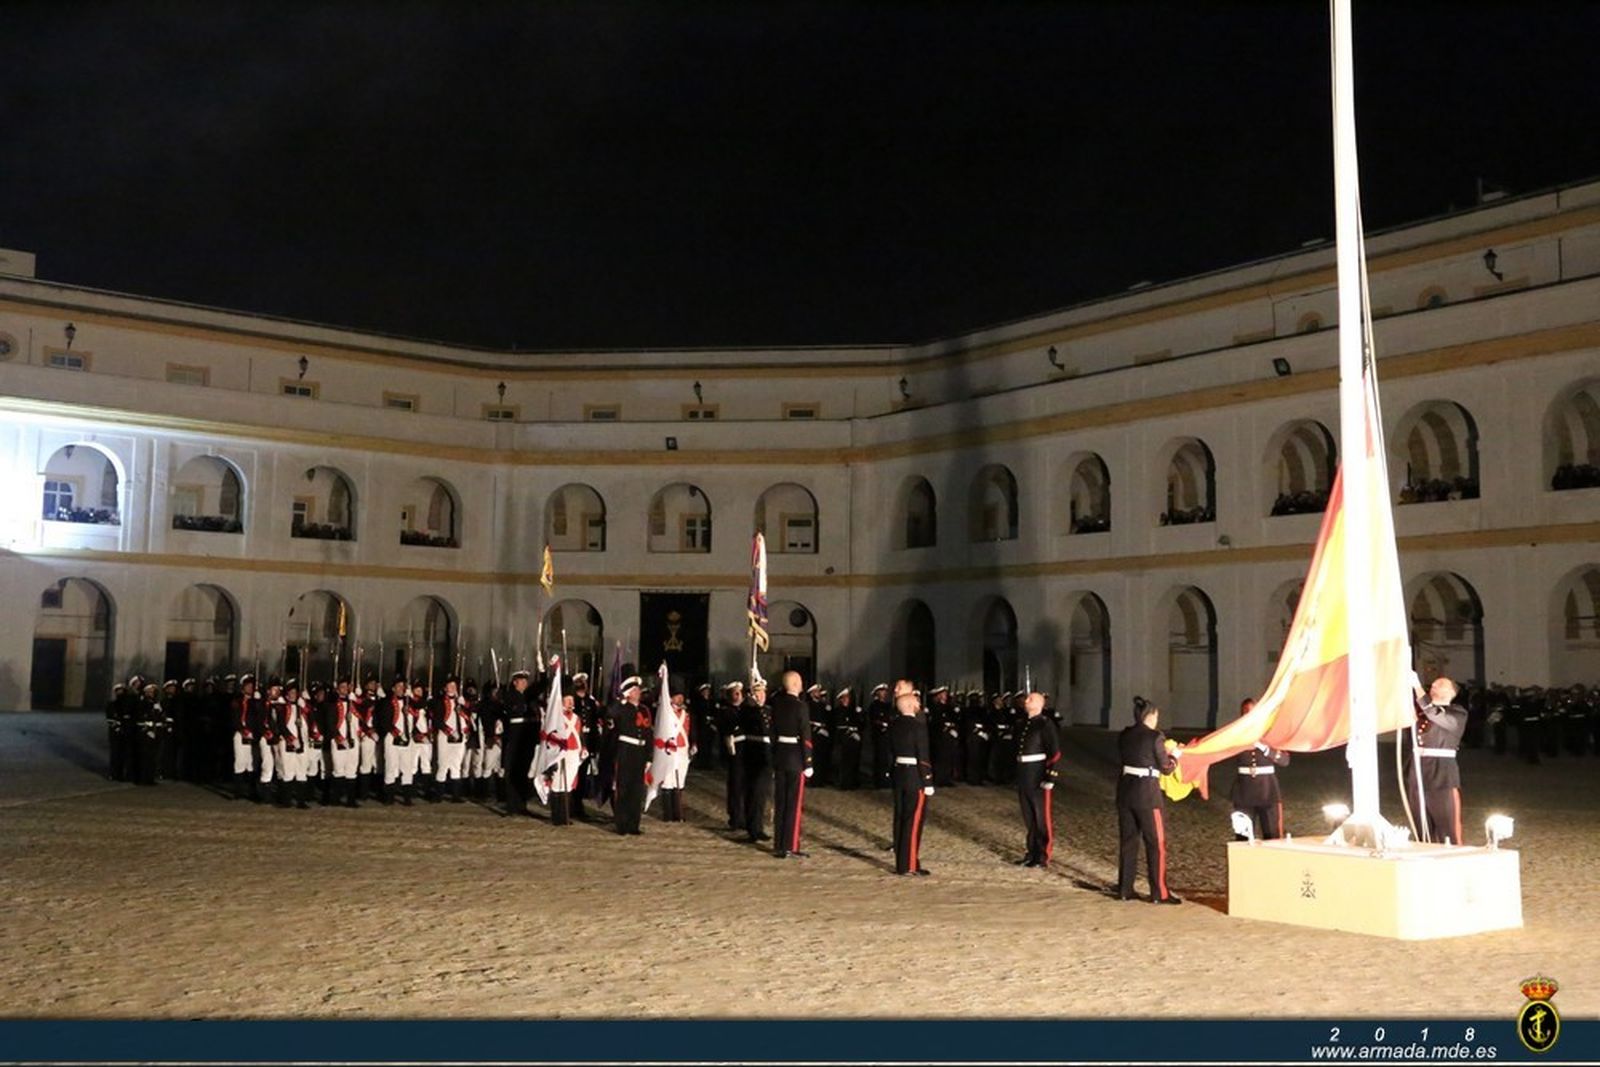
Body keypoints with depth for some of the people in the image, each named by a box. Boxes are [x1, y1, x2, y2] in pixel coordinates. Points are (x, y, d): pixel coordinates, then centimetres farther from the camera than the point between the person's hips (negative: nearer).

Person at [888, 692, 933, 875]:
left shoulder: (893, 726, 6)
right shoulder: (917, 727, -16)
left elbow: (890, 752, 11)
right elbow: (923, 758, -17)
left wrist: (893, 773, 16)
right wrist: (928, 783, -13)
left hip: (898, 774, 8)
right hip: (915, 778, -7)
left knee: (900, 819, 11)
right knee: (914, 821, -3)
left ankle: (900, 863, 17)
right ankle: (910, 865, -2)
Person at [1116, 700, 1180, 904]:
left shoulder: (1124, 735, 4)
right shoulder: (1155, 737, -12)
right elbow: (1166, 768, -5)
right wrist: (1174, 755, 15)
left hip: (1125, 789, 6)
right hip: (1146, 792, -6)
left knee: (1127, 840, 14)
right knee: (1156, 842, 4)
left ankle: (1125, 889, 19)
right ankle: (1159, 893, 7)